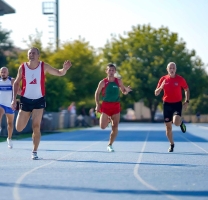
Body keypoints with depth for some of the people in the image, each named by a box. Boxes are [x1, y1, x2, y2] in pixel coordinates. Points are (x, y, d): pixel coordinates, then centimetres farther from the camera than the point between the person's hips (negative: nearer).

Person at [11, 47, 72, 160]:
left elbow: (59, 73, -4)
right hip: (25, 100, 1)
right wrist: (14, 99, 0)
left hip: (39, 100, -1)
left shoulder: (44, 67, -7)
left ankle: (34, 152, 2)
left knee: (36, 127, -11)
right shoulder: (22, 67, -5)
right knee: (19, 129, 3)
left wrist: (64, 69, -27)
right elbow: (16, 83, 6)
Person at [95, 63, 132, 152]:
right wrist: (97, 104, -5)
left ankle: (110, 145, 9)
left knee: (115, 127, -4)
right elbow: (97, 93, 4)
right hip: (105, 105, -1)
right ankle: (107, 119, 30)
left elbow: (124, 92, 10)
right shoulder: (103, 82, -5)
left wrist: (127, 90, -14)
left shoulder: (118, 81, 1)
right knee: (103, 126, -7)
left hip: (116, 106, 2)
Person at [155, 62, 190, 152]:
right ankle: (171, 144, 22)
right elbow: (156, 93, 2)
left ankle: (181, 122, 13)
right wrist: (161, 87, -19)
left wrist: (187, 101, 1)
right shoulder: (163, 79, 0)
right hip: (167, 104, 2)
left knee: (176, 122, -25)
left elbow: (186, 90, 11)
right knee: (168, 127, 4)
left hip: (177, 103, -2)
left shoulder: (180, 79, -4)